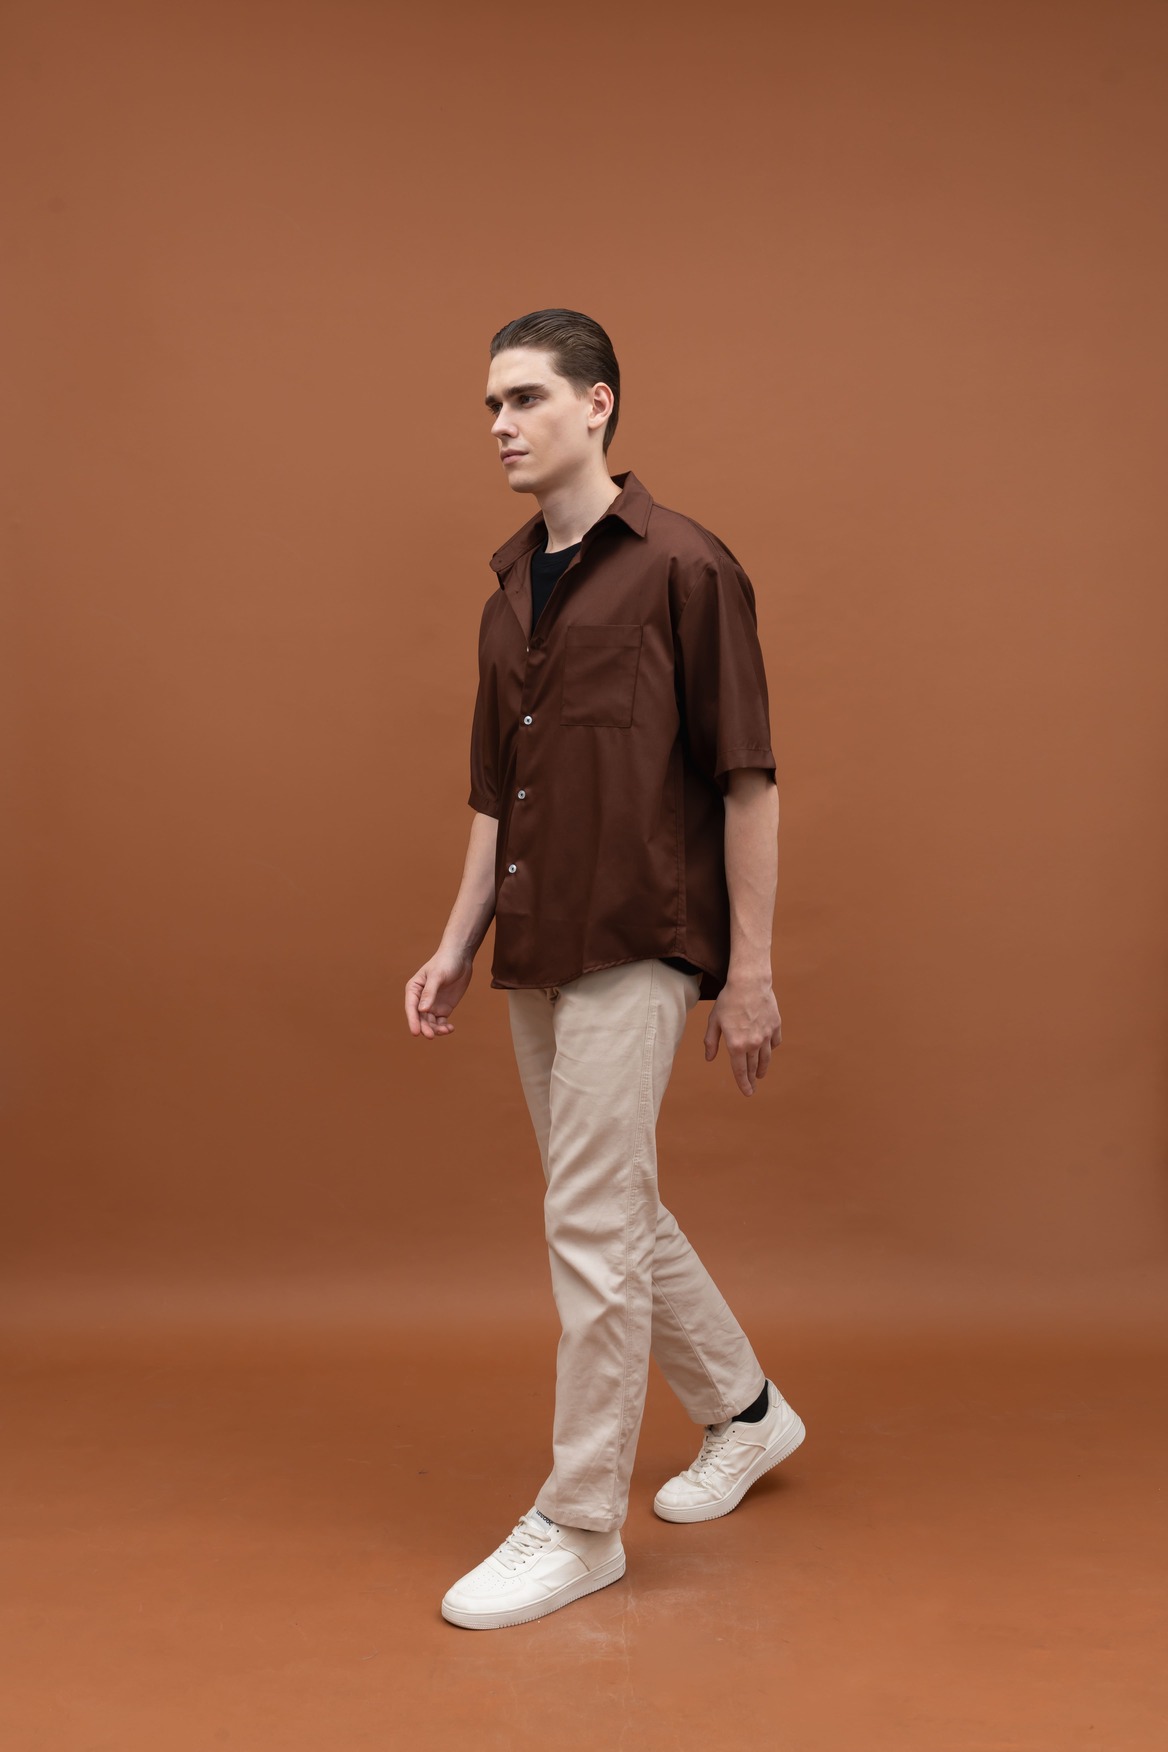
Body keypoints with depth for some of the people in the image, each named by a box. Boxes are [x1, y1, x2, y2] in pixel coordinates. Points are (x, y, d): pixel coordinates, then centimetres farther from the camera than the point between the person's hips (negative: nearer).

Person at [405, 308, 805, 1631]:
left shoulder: (684, 567, -8)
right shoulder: (509, 593, 14)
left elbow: (746, 779, -10)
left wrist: (751, 970, -12)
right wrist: (457, 949, 12)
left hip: (636, 948, -8)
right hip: (537, 958, 8)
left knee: (591, 1226, -4)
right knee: (612, 1212, 16)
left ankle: (579, 1525, 11)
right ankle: (743, 1411, 37)